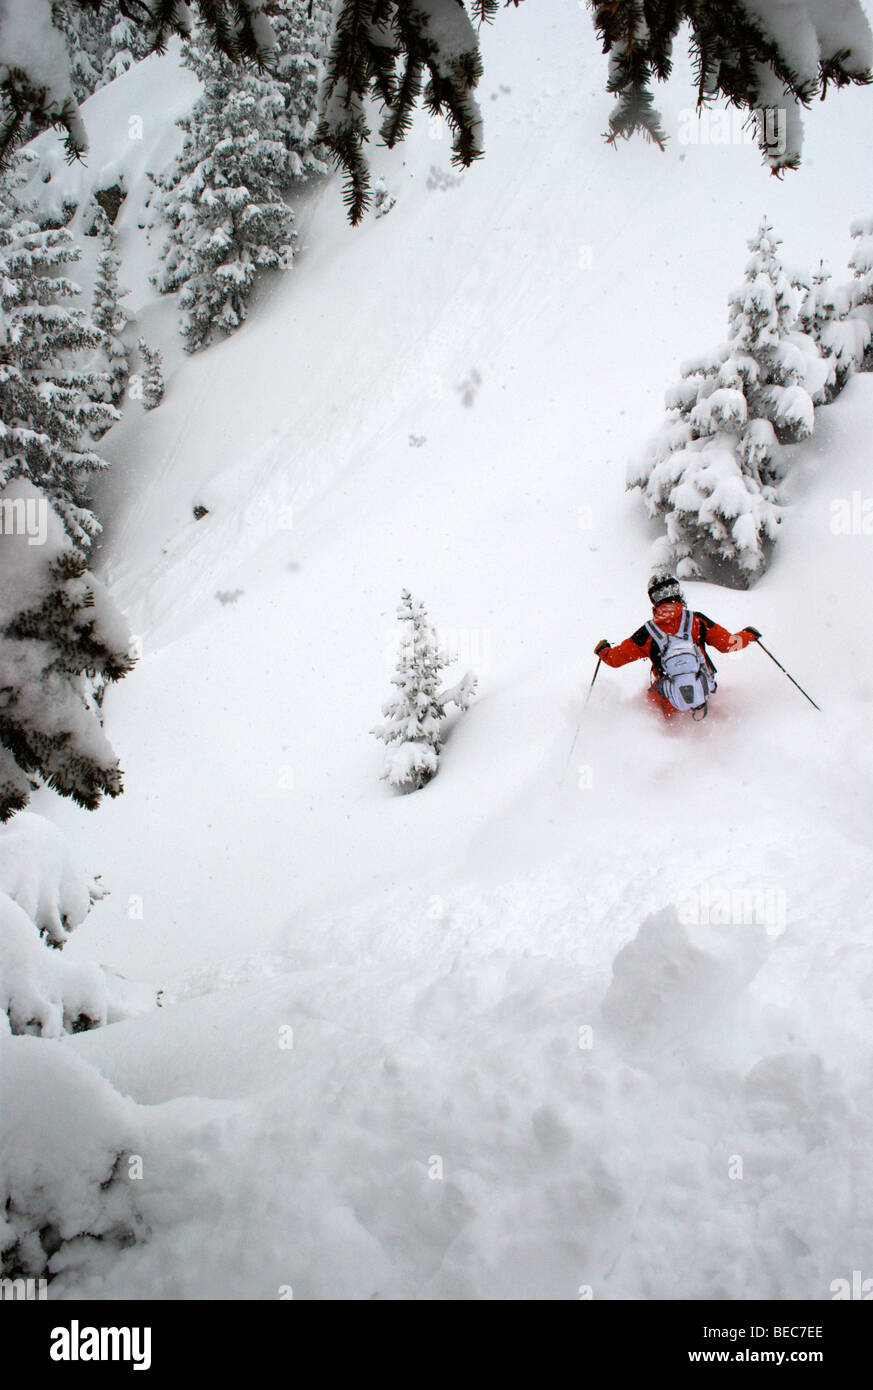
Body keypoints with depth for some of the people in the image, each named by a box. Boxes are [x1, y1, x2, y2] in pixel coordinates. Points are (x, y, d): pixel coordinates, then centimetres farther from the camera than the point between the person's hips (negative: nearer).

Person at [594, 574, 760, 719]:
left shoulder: (648, 632, -4)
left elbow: (615, 658, 3)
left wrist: (602, 650, 26)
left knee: (651, 694, 28)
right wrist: (748, 635, 22)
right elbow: (728, 643, 1)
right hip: (705, 690, 1)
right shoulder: (697, 620, -4)